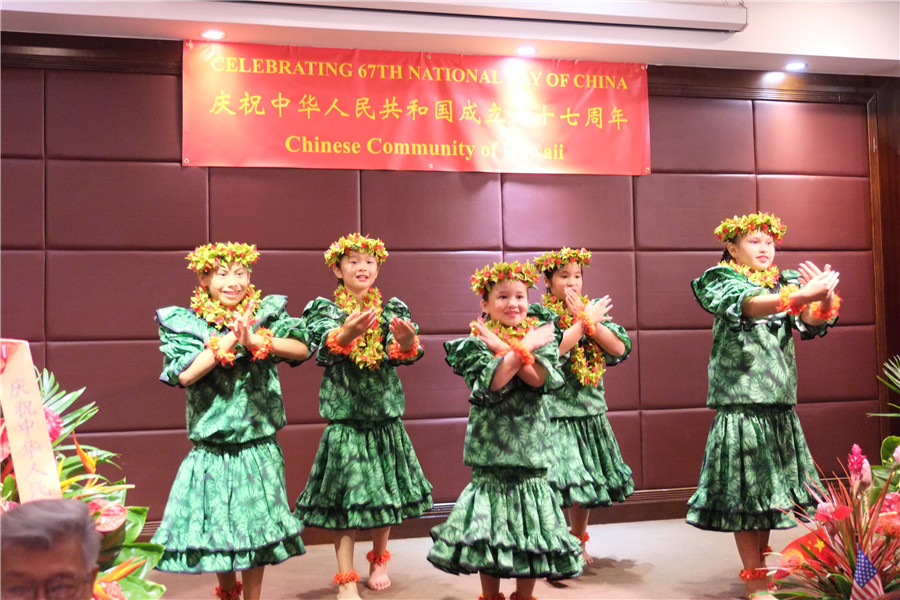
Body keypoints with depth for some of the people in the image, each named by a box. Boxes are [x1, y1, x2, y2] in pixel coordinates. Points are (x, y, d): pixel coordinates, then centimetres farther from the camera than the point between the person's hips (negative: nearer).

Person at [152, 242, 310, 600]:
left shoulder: (266, 313, 2)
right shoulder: (183, 323, -1)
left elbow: (302, 348, -11)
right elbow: (184, 374, -14)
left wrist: (254, 340, -22)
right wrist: (228, 340, -16)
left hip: (258, 446, 0)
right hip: (211, 447, 0)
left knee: (257, 527, 5)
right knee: (217, 527, 9)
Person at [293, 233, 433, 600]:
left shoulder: (393, 309, 5)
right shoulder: (324, 309, 0)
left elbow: (406, 354, -13)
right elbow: (327, 346, -22)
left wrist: (407, 340, -38)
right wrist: (347, 333, -46)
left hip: (386, 418, 3)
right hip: (344, 418, -2)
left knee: (386, 492, 11)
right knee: (344, 496, -4)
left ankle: (379, 562, 32)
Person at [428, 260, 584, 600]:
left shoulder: (541, 334, 6)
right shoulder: (477, 342, 1)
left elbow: (540, 378, -11)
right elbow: (493, 381, -17)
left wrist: (505, 347, -15)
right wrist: (526, 346, -14)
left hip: (530, 443, 2)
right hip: (490, 446, -1)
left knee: (530, 527, 5)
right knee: (489, 528, 3)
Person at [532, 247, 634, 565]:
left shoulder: (594, 311, 9)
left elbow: (620, 348, -2)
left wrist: (586, 318, -10)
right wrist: (584, 320, -13)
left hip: (590, 410, 6)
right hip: (555, 410, -5)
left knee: (585, 483, 15)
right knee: (556, 482, -14)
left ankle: (579, 542, 32)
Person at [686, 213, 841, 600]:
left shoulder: (786, 283, 12)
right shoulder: (722, 281, -1)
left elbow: (811, 322, -7)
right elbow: (749, 305, -24)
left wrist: (823, 302, -31)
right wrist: (802, 295, -40)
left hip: (780, 405, 5)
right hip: (740, 403, -5)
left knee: (771, 487, 10)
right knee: (744, 491, -4)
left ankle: (760, 563, 26)